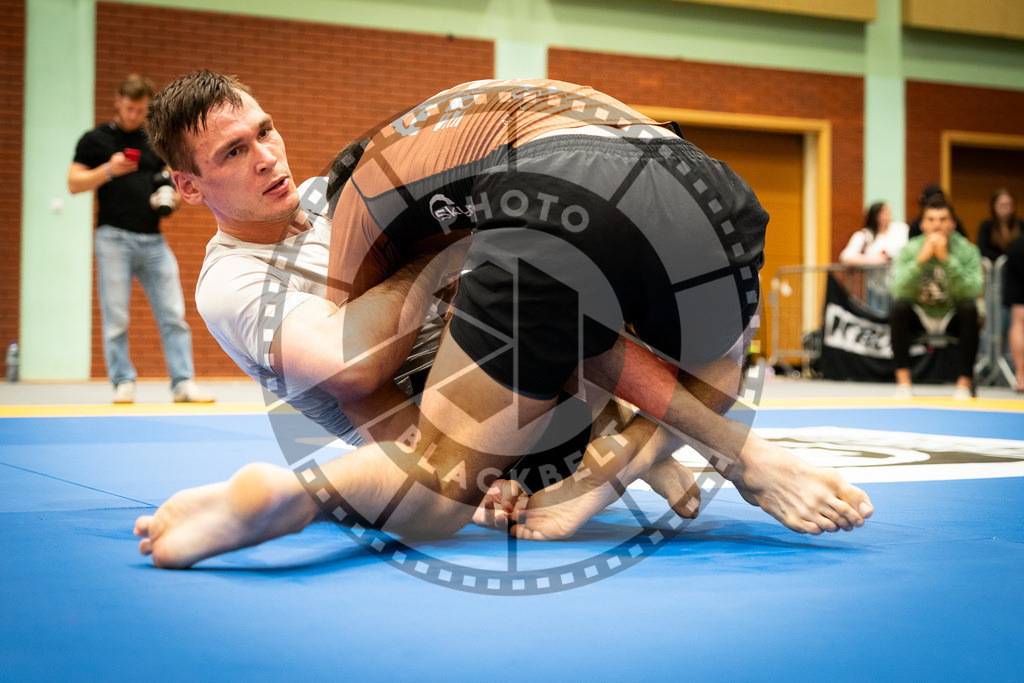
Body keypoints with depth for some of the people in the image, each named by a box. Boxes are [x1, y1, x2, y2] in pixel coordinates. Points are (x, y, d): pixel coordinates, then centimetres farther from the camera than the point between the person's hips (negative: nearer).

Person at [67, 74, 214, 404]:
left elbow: (173, 182, 22)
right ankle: (123, 384, 5)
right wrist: (108, 170, -16)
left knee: (173, 315, -2)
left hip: (153, 240, 3)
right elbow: (74, 183, 0)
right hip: (114, 238, -3)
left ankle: (183, 383, 0)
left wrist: (171, 198, -1)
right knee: (116, 317, -3)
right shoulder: (96, 139, 5)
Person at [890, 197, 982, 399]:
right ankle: (903, 380, -24)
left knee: (969, 308, -31)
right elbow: (899, 291, -22)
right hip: (920, 317, 1)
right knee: (899, 307, -28)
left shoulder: (967, 250, -11)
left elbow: (969, 292, -26)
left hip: (953, 319, -1)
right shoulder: (909, 250, -9)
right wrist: (921, 259, -32)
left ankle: (964, 382, -25)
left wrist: (946, 259, -33)